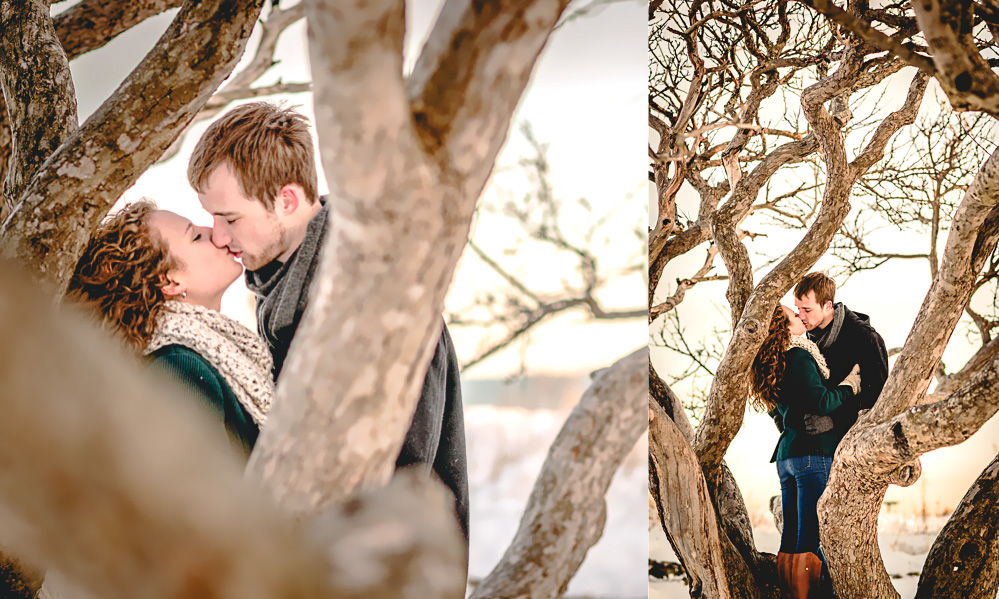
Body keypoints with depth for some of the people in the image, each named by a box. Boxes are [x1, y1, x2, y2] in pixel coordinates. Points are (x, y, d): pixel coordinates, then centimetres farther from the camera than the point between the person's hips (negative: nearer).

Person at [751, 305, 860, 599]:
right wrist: (850, 384, -3)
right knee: (811, 539, -8)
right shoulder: (799, 356, -9)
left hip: (786, 453, 8)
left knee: (790, 537, 9)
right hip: (813, 453, -8)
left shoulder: (773, 362, 16)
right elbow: (820, 403, -17)